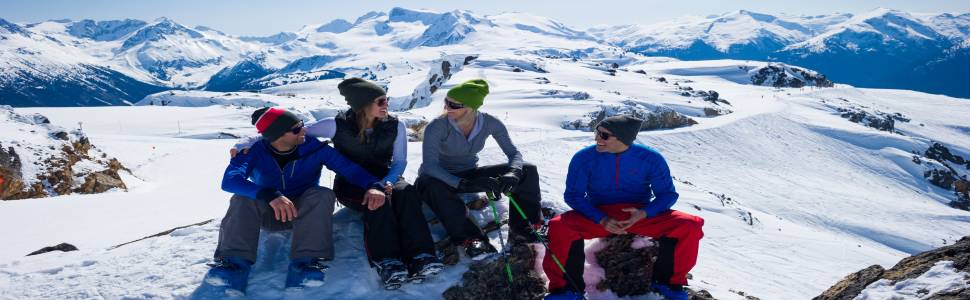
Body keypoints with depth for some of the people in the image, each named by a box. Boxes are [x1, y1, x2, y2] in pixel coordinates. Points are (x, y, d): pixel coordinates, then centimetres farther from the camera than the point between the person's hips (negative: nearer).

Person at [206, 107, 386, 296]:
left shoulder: (314, 148, -13)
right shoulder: (254, 151, -16)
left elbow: (351, 169, -14)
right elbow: (230, 180, -34)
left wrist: (374, 185, -36)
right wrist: (270, 196, -51)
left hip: (305, 213, 0)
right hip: (266, 214, 0)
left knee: (323, 195, -31)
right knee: (243, 198, -29)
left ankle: (304, 264, -44)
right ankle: (236, 263, -43)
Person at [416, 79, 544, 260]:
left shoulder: (489, 123, -14)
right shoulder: (437, 127, -24)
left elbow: (513, 153, -9)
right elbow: (430, 165, -33)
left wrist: (513, 174, -33)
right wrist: (462, 184, -47)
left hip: (471, 175, 3)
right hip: (443, 178, -3)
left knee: (528, 171, -12)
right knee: (427, 183, -42)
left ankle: (521, 227, -12)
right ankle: (470, 238, -38)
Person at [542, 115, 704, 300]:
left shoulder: (650, 159, -8)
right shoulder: (584, 158, -9)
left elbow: (667, 194, -1)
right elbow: (574, 195, -4)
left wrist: (644, 214, -22)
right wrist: (602, 220, -20)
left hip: (642, 216, 1)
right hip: (598, 217, -1)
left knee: (690, 226, -22)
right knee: (560, 227, -32)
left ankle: (669, 281, 2)